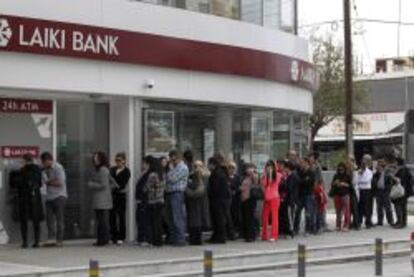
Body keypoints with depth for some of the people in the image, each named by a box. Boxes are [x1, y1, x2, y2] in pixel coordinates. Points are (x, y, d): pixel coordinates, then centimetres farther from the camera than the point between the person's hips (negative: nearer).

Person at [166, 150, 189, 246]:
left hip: (177, 194, -10)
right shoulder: (175, 167, 20)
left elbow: (172, 179, -16)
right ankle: (173, 238, 18)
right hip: (171, 194, 10)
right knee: (171, 218, 12)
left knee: (178, 218, -8)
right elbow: (169, 178, 20)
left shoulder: (183, 168, -10)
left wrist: (170, 168, -4)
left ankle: (181, 239, -6)